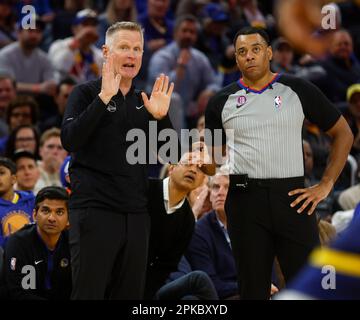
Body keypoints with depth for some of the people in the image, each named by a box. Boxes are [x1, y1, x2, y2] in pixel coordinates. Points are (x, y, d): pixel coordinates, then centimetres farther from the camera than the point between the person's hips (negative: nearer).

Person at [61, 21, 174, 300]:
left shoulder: (145, 101, 15)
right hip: (95, 210, -5)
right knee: (88, 293, -6)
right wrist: (104, 98, -22)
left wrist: (162, 117, -7)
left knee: (130, 294, 6)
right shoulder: (87, 94, 0)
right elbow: (69, 141, -16)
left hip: (137, 213, 5)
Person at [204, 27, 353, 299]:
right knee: (253, 287, 7)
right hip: (244, 198, 1)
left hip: (292, 196, -1)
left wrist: (326, 185, 1)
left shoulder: (299, 91, 3)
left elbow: (343, 133, 9)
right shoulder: (222, 102, 8)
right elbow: (212, 157, 16)